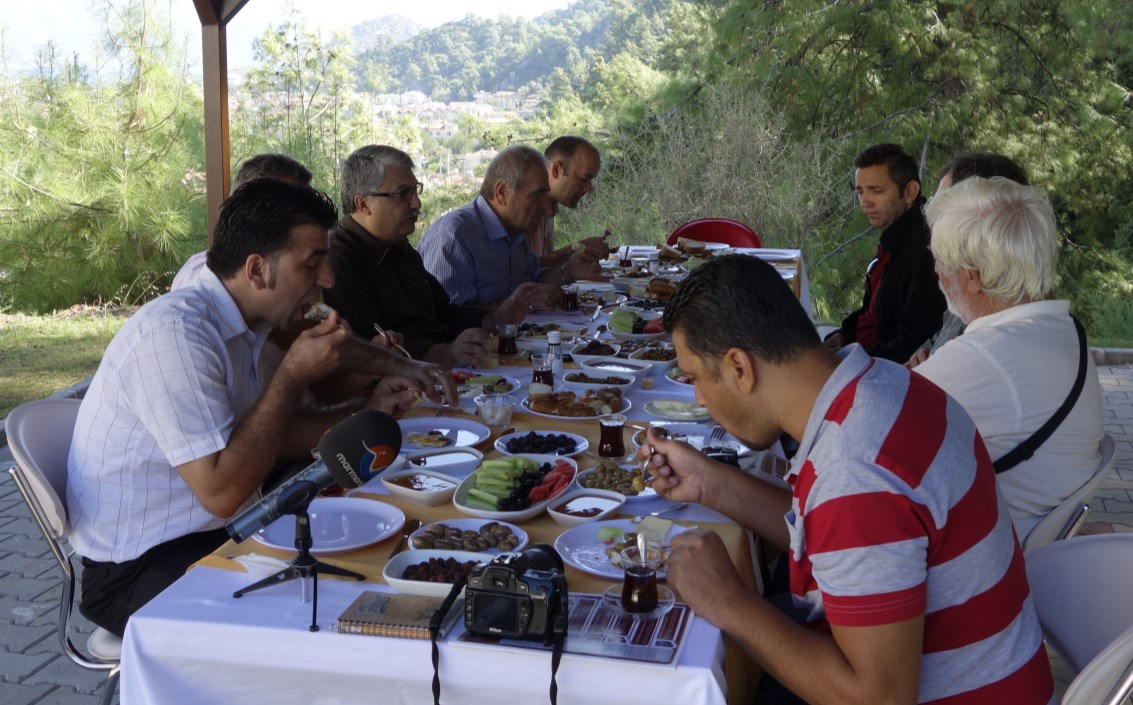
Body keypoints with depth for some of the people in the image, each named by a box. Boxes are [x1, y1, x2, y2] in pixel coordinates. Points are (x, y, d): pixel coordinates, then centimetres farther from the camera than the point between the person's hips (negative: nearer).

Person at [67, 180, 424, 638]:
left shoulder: (245, 326, 5)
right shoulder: (174, 334, -24)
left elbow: (269, 435, 17)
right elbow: (221, 492, -28)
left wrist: (367, 411, 4)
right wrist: (292, 376, -22)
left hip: (221, 535, 9)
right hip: (141, 568, -9)